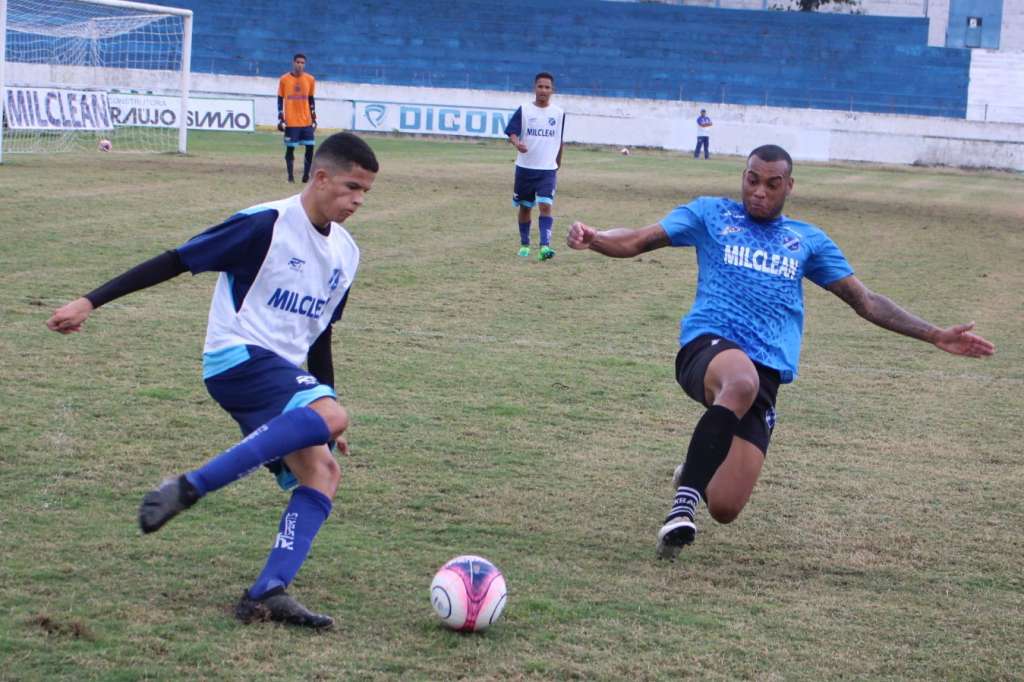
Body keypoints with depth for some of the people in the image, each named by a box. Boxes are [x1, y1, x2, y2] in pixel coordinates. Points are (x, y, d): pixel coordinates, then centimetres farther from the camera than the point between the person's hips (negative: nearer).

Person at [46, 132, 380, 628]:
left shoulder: (345, 253, 14)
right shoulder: (266, 225, -10)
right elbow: (175, 262, -10)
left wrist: (324, 417, 26)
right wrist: (90, 302, -12)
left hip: (285, 372, 8)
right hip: (237, 359, -8)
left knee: (321, 472, -10)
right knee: (331, 415, -31)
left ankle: (267, 595, -14)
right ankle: (189, 488, -28)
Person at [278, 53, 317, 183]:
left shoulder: (310, 79, 4)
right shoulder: (284, 79, -2)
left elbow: (311, 99, 13)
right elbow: (280, 99, 2)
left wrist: (313, 118, 9)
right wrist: (281, 119, -4)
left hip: (306, 121, 2)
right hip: (291, 122, -2)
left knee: (310, 147, -2)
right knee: (290, 148, -1)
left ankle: (306, 175, 7)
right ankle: (290, 176, 6)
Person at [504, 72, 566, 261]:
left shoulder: (559, 113, 4)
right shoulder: (524, 110, -2)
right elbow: (511, 132, -10)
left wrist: (558, 165, 18)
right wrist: (517, 143, -32)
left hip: (548, 169, 0)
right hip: (525, 168, 0)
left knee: (545, 205, -16)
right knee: (525, 207, 11)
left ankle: (545, 246, -22)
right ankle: (524, 244, 27)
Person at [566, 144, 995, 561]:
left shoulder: (808, 240, 23)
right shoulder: (711, 214, 16)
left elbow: (866, 302, 26)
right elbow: (636, 242, 7)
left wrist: (936, 336, 21)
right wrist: (592, 238, -14)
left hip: (767, 373, 3)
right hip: (708, 346, -3)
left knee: (725, 509, -11)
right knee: (743, 381, -43)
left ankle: (695, 473, 27)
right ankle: (685, 500, -34)